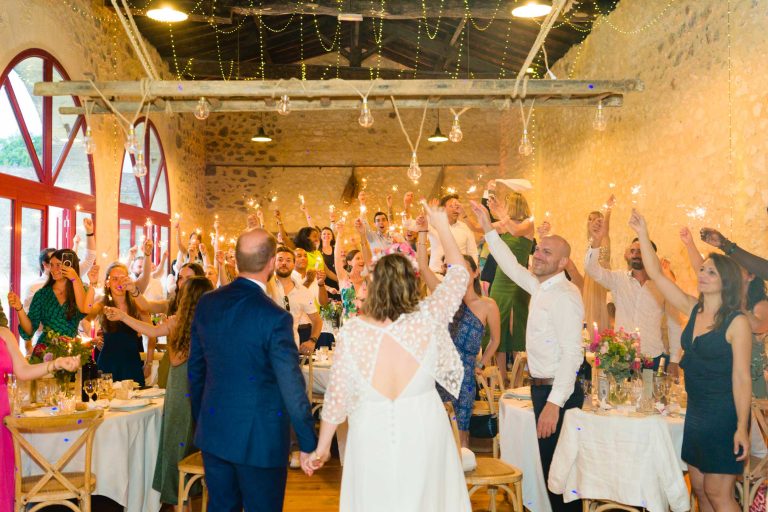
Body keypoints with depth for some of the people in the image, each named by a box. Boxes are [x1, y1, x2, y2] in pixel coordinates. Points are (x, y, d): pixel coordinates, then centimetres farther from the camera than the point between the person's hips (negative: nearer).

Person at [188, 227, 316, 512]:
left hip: (213, 433, 6)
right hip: (259, 438, -5)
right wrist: (308, 443, -6)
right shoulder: (274, 317, -21)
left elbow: (195, 368, 7)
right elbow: (292, 388, -17)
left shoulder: (206, 303, -3)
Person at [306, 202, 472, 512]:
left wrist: (322, 447, 7)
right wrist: (442, 228, 15)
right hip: (423, 431, 0)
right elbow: (460, 275, 4)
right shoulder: (427, 318, -12)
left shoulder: (352, 331, -13)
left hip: (372, 436, 0)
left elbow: (336, 395, -6)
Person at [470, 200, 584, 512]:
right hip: (542, 387, 9)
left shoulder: (564, 296, -18)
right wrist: (488, 229, 20)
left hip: (557, 392, -9)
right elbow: (511, 267, 23)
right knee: (550, 466, 17)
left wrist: (554, 403, -28)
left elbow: (572, 353, -24)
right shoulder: (540, 287, 8)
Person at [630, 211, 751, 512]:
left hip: (724, 416, -7)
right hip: (695, 413, 7)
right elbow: (656, 274, 3)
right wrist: (643, 235, -1)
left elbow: (741, 378, -15)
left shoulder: (737, 322, -14)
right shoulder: (693, 310, 4)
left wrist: (742, 428, -18)